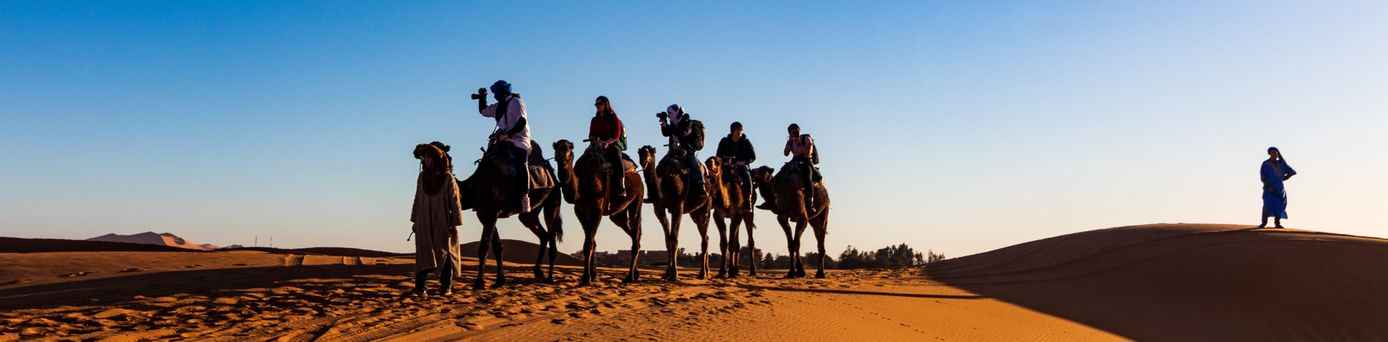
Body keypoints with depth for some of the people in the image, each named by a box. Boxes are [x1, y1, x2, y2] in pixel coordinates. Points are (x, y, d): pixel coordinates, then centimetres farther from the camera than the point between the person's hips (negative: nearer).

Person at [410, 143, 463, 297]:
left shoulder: (448, 178, -4)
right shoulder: (422, 177, 8)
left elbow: (455, 201, -5)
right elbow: (417, 199, 14)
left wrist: (455, 223, -8)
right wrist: (414, 220, 12)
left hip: (442, 222, -3)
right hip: (424, 223, 3)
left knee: (444, 253, 5)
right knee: (423, 254, -4)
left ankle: (446, 286, 13)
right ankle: (420, 287, -8)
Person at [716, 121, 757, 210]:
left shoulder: (746, 142, 9)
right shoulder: (724, 141, 8)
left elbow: (753, 156, 9)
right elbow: (719, 156, 10)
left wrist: (744, 162, -9)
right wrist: (727, 161, -9)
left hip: (742, 165, 0)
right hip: (728, 165, 0)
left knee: (746, 175, -33)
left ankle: (748, 199, -36)